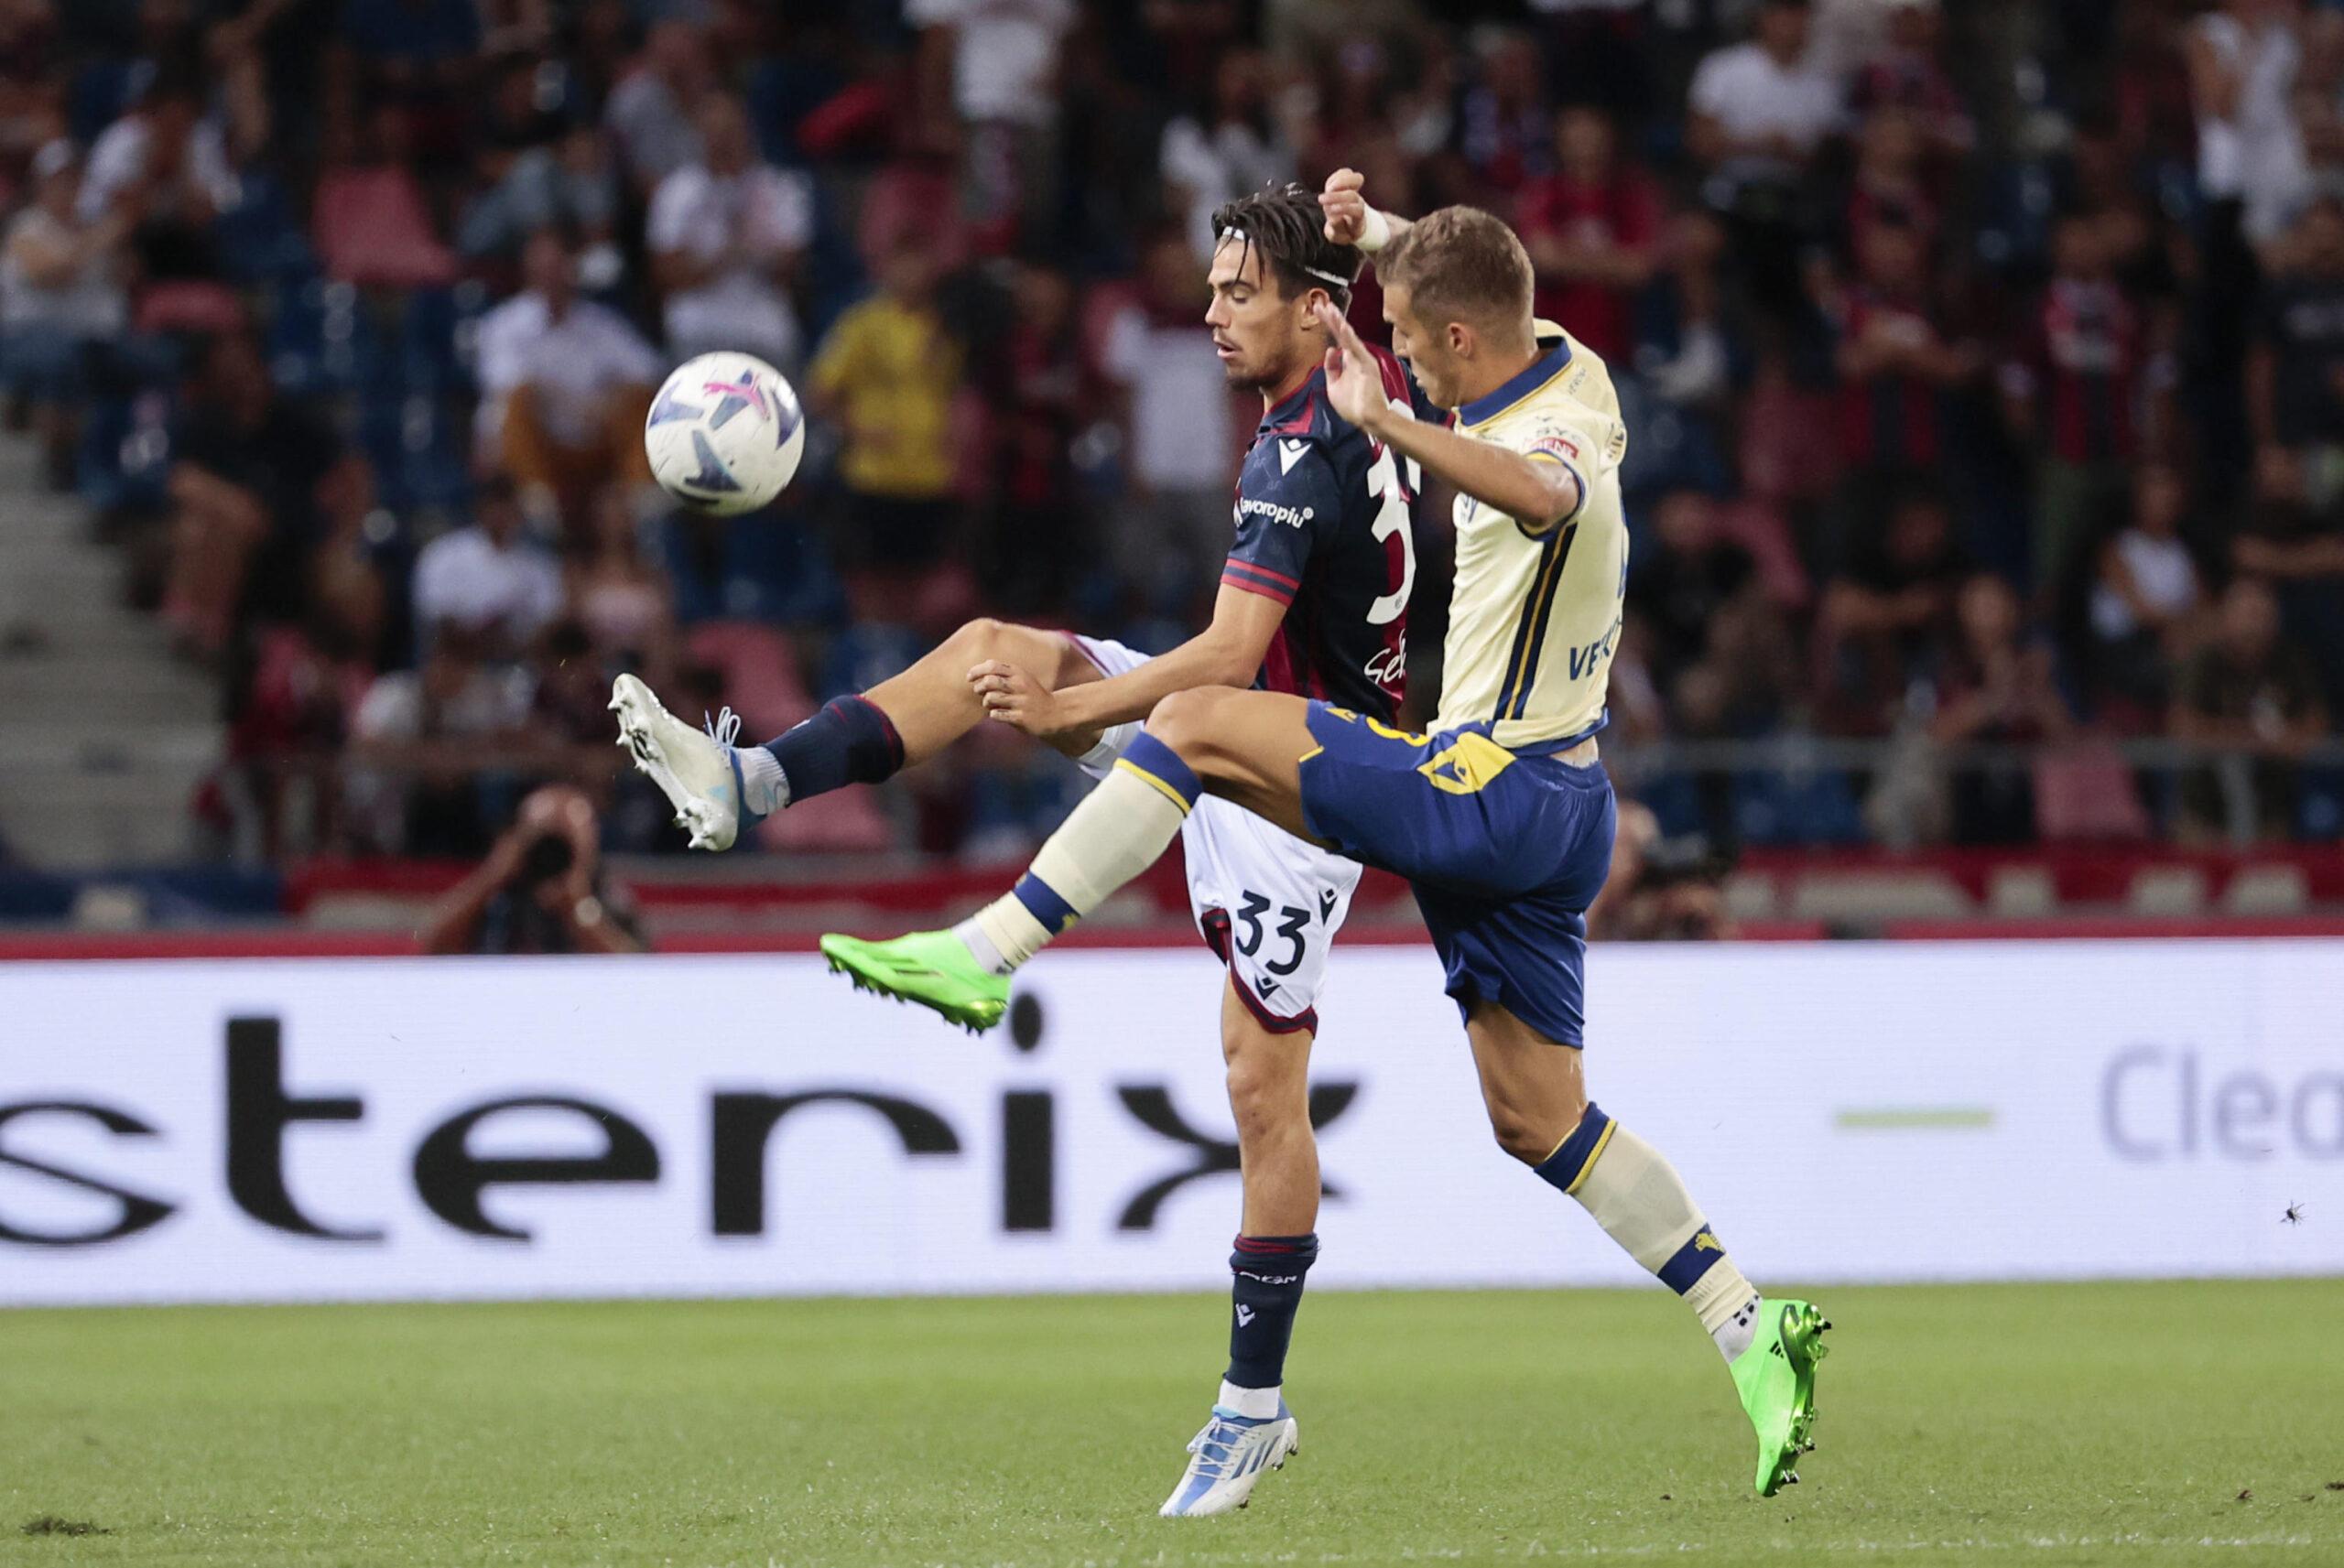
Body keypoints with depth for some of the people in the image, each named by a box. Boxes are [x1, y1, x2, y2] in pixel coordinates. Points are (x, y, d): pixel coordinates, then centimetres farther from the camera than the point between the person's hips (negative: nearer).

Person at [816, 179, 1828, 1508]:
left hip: (1495, 788, -10)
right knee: (1537, 1117, 13)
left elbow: (1544, 493, -47)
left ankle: (985, 954, -17)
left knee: (1202, 726, -15)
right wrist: (1374, 227, 15)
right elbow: (1466, 278, 32)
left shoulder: (1555, 439, -19)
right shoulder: (1569, 372, 9)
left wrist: (1386, 422, -54)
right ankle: (1754, 1334, 12)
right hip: (1549, 808, 10)